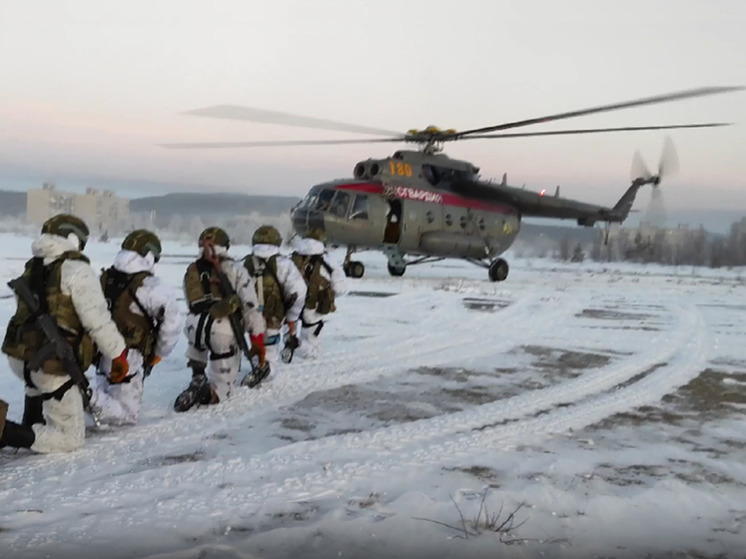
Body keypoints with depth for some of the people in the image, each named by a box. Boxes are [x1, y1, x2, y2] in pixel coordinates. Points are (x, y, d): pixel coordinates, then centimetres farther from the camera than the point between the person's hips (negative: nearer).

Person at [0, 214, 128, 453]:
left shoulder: (31, 269, 12)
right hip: (52, 365, -8)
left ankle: (32, 423, 30)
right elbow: (97, 320, -13)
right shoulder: (77, 271, -10)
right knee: (70, 438, 3)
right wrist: (118, 353, 0)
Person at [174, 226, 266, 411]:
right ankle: (213, 393, -17)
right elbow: (250, 305, 1)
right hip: (224, 330, -3)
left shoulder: (190, 271, 21)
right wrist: (258, 341, 5)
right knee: (222, 385, 14)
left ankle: (198, 377, 22)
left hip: (193, 327, 3)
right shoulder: (233, 269, 8)